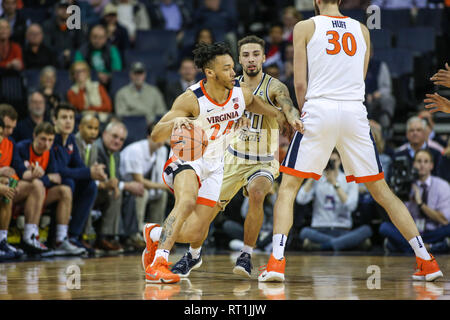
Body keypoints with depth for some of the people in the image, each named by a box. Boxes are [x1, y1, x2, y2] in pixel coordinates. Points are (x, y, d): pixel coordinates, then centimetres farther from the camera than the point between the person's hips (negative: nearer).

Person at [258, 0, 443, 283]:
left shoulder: (305, 27, 6)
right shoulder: (362, 30, 16)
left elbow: (300, 83, 1)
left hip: (319, 109, -3)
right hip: (355, 111, 3)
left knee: (288, 187, 5)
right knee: (381, 190, 12)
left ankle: (276, 261, -12)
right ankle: (427, 261, 10)